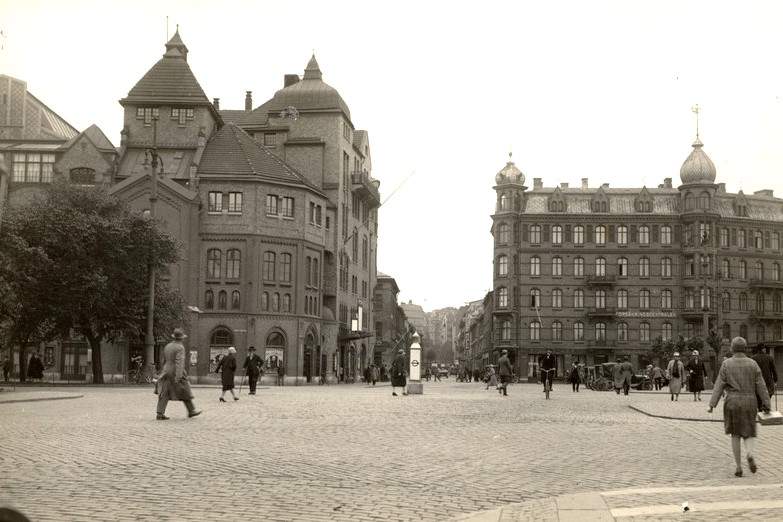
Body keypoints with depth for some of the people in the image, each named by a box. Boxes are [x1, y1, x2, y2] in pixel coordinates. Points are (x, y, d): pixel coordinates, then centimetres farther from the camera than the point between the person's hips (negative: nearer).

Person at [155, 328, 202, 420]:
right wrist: (178, 376, -30)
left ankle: (160, 414, -6)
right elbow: (179, 362, -24)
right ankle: (191, 411, 17)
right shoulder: (180, 348, -13)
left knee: (164, 394, 2)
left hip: (167, 372, 7)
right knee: (185, 392, 7)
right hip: (176, 373, -7)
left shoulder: (167, 346, 10)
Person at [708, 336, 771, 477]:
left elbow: (719, 385, -6)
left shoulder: (726, 364, -3)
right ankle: (750, 455, -20)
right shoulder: (753, 364, 0)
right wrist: (766, 404, 4)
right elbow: (761, 386, 0)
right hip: (749, 402, 1)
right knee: (748, 434, 12)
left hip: (732, 402, -1)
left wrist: (712, 404, -5)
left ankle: (739, 467, 9)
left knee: (735, 435, 12)